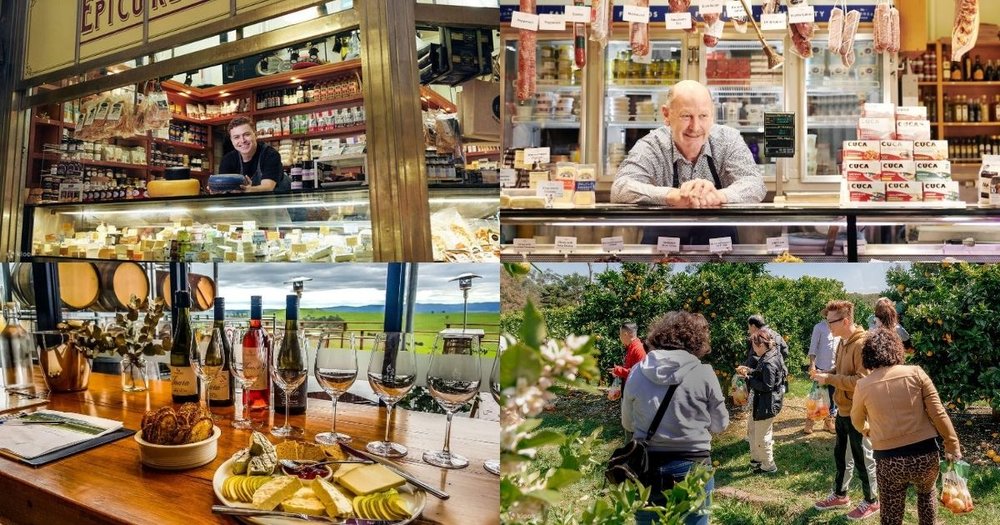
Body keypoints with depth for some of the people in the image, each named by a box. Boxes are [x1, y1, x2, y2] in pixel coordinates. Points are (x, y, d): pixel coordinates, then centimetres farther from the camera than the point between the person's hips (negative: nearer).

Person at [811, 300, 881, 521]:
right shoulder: (843, 342, 6)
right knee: (840, 454, 20)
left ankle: (871, 501, 25)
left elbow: (862, 381, -28)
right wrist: (826, 374, -1)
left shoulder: (862, 344, -23)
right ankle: (839, 495, 36)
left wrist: (830, 379, -26)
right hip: (843, 410, 9)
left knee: (863, 458, 7)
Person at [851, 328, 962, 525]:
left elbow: (857, 421, 15)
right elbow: (938, 414, -6)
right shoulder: (916, 373, -4)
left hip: (888, 460, -1)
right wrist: (953, 447, 5)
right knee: (927, 493, 34)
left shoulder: (863, 385, -2)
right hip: (925, 455, 2)